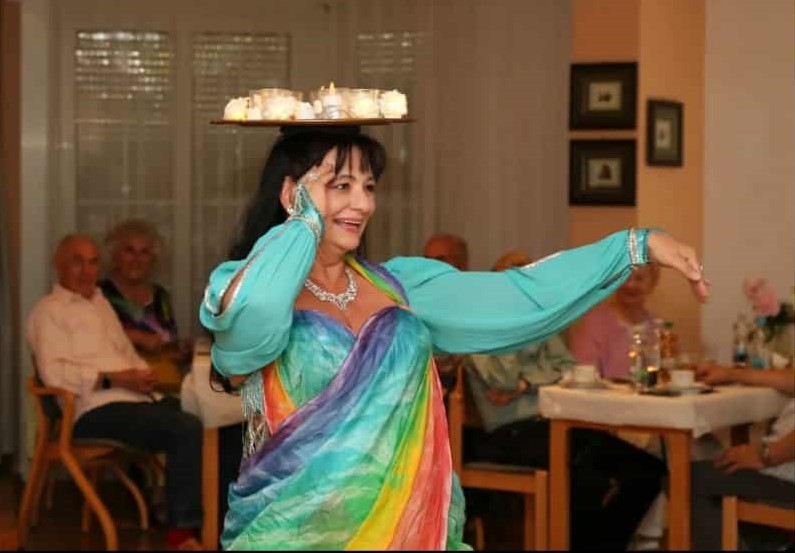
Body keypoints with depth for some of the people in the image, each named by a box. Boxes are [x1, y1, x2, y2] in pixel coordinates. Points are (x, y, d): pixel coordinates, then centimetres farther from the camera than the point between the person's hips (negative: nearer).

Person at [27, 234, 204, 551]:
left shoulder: (101, 303, 26)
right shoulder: (49, 311, 1)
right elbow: (54, 372, -13)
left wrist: (142, 374, 3)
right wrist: (113, 378, -18)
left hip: (136, 398, 8)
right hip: (98, 409, -8)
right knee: (187, 430, -28)